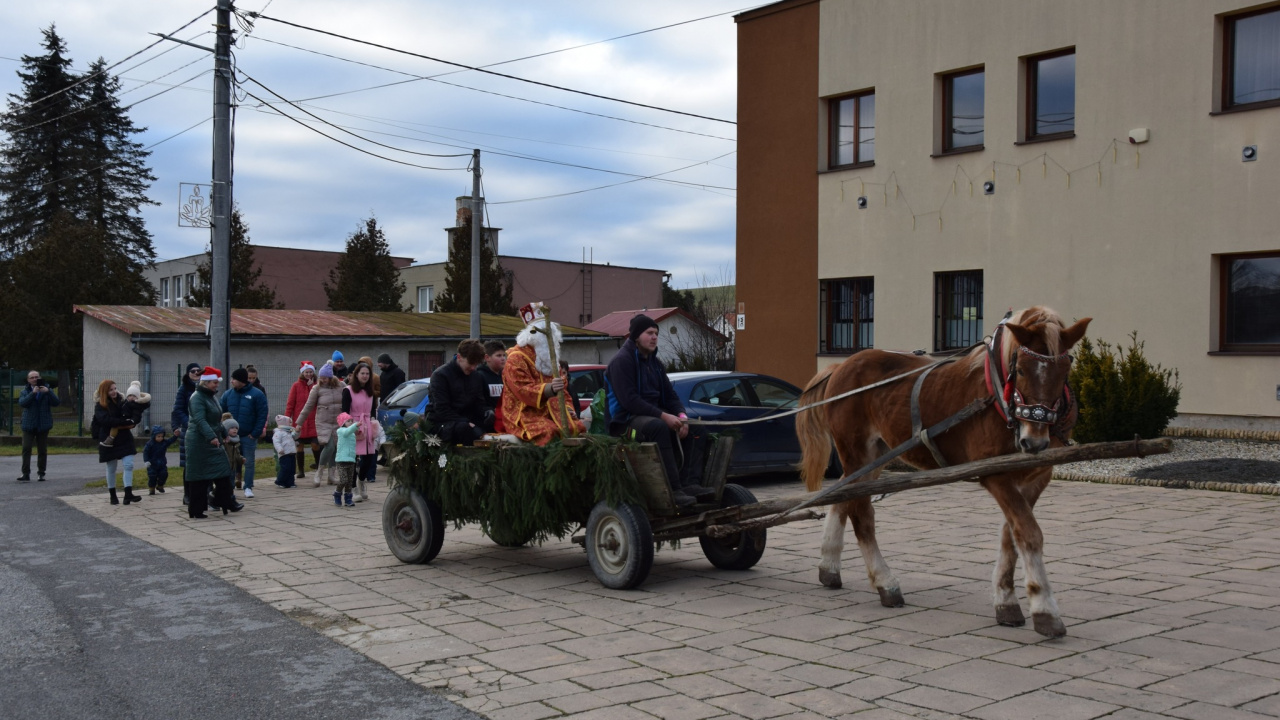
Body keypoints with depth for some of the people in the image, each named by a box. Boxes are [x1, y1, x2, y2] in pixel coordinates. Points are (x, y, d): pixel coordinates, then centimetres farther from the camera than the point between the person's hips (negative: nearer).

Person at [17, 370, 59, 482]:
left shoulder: (46, 390, 5)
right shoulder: (26, 391, 5)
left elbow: (57, 403, -5)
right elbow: (21, 403, -13)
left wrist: (48, 392, -17)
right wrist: (33, 393, -21)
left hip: (43, 425, 1)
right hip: (29, 425, -1)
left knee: (42, 450, 5)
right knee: (26, 449, -10)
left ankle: (41, 473, 14)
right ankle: (26, 474, -11)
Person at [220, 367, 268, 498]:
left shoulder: (257, 394, -7)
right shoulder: (228, 394, 4)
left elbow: (262, 415, -8)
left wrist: (256, 433, -13)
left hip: (248, 436, -3)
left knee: (249, 462, 5)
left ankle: (248, 488, 13)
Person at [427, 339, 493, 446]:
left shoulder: (476, 377, 13)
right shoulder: (440, 375, -7)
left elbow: (479, 404, 14)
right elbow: (441, 409, -13)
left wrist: (487, 413, -11)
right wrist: (465, 422, -23)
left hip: (466, 422, 6)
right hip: (442, 422, -6)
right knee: (463, 428, -39)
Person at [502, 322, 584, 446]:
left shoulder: (547, 359, 19)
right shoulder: (516, 358, -6)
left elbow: (561, 390, 26)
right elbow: (523, 390, -18)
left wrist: (567, 408, 7)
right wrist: (550, 388, -33)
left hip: (548, 413, 7)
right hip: (524, 415, -7)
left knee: (575, 428, -15)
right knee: (548, 432, -34)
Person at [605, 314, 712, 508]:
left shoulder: (654, 362, 17)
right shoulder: (622, 361, -10)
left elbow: (669, 395, 16)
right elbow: (629, 400, -21)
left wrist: (681, 415, -5)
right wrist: (663, 416, -25)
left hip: (655, 416, 9)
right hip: (626, 421, -9)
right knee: (658, 427, -39)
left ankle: (690, 483, -17)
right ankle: (673, 489, -41)